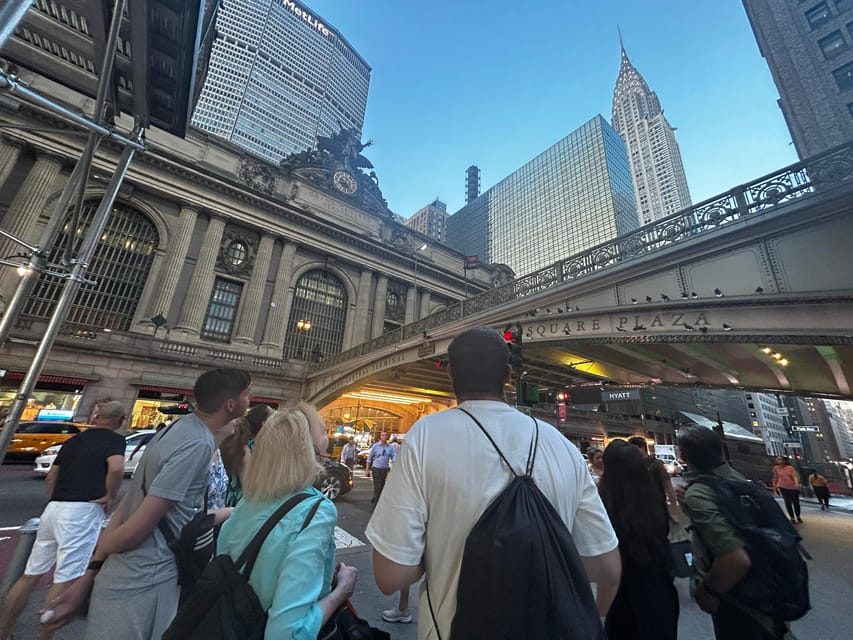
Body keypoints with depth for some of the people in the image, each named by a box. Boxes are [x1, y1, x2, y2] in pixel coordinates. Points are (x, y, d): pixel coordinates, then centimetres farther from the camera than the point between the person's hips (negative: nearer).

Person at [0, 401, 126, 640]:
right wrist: (110, 497, -6)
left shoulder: (73, 440, 16)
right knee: (65, 579, 2)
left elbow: (50, 478, 20)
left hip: (53, 509, 8)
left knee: (31, 575, 18)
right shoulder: (115, 439, -8)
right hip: (82, 512, -8)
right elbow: (116, 469, -24)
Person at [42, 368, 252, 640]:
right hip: (144, 584, -8)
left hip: (130, 576, 8)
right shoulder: (198, 444, -26)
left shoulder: (172, 429, 3)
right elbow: (138, 527, -22)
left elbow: (129, 506, 6)